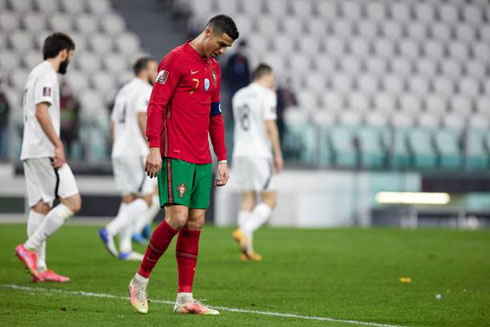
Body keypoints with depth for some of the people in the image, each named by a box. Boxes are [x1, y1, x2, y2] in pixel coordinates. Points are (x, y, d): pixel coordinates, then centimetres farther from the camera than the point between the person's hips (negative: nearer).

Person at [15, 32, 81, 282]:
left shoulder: (37, 73, 22)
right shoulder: (47, 74, -9)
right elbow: (41, 112, -20)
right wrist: (58, 145, -20)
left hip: (31, 152, 10)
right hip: (44, 151, -10)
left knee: (40, 206, 7)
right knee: (72, 202, -11)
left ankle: (39, 268, 5)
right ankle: (30, 248, -13)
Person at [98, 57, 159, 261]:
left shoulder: (123, 91, 21)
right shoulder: (145, 89, -6)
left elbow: (114, 124, 20)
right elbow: (141, 118, -18)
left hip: (119, 152, 9)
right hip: (137, 152, -9)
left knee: (128, 199, 8)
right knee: (145, 200, -6)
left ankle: (125, 249, 3)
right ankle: (110, 230, -20)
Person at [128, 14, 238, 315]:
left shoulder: (213, 68, 18)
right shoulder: (177, 59, -6)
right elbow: (156, 104, -11)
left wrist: (222, 160, 18)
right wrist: (154, 148, -18)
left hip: (202, 160, 8)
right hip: (176, 156, -8)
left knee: (195, 224, 3)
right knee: (177, 218, -15)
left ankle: (185, 298, 5)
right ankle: (141, 280, 3)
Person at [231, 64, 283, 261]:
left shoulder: (238, 96, 16)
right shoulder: (266, 95, -5)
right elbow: (270, 126, -12)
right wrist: (278, 154, -7)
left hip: (240, 154, 6)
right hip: (259, 154, -6)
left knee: (248, 200, 8)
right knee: (269, 201, 1)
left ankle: (247, 249, 0)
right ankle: (245, 231, -19)